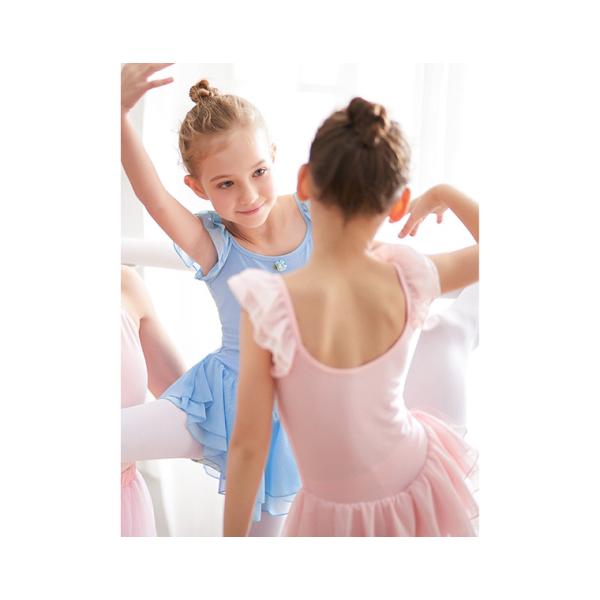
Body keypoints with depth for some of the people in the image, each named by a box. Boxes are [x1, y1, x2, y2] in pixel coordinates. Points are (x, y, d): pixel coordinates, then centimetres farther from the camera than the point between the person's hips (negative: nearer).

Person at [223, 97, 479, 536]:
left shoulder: (269, 304, -27)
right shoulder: (409, 281, -18)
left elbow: (248, 445, -19)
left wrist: (232, 541, -6)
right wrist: (445, 196, 12)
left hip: (340, 516, -3)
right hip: (419, 485, 3)